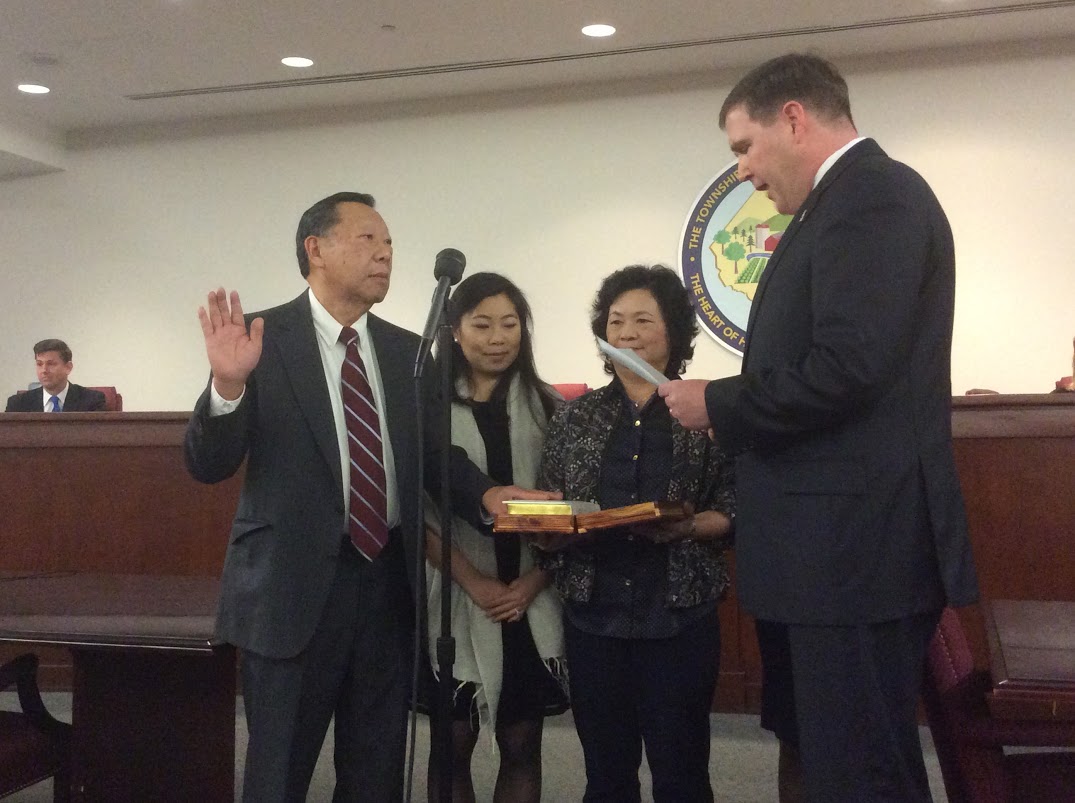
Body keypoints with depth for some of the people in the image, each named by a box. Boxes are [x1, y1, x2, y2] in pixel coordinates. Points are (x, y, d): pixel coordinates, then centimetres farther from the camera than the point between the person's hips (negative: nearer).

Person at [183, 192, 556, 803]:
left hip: (390, 582, 4)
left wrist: (485, 494, -8)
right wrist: (228, 384, -28)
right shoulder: (261, 339, -6)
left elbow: (433, 453, 11)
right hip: (294, 585, -4)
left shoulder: (408, 351, 8)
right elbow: (208, 465, -10)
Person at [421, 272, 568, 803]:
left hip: (531, 605, 2)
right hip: (456, 601, -1)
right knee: (452, 745, 8)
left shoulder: (546, 405, 6)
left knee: (522, 746, 9)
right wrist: (474, 582, -13)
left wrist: (532, 583, -7)